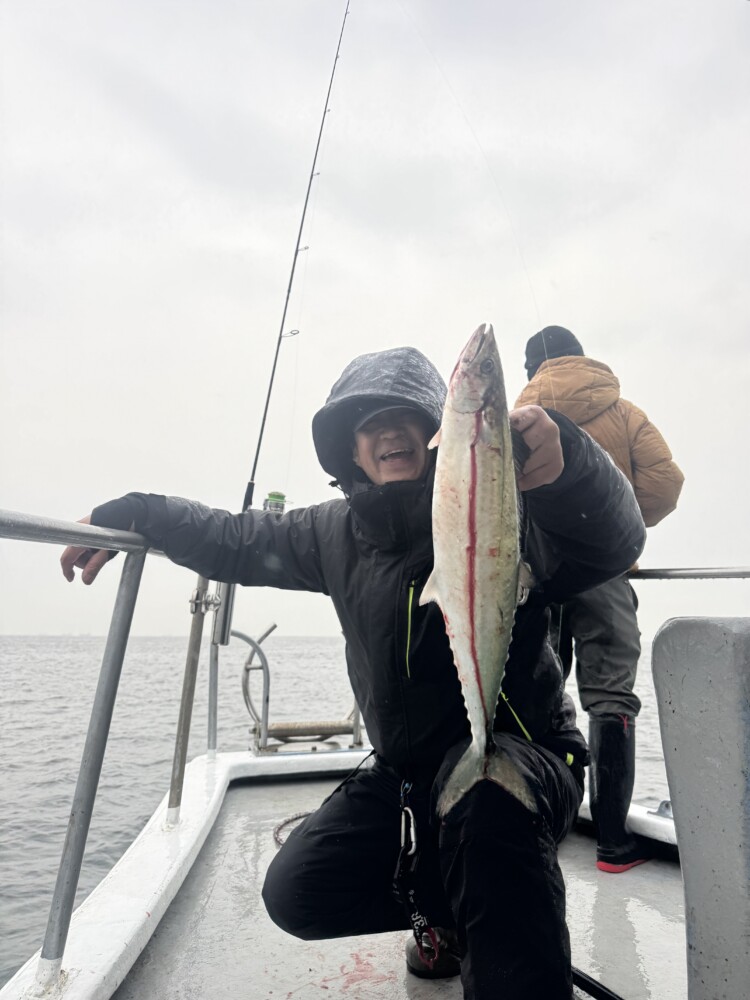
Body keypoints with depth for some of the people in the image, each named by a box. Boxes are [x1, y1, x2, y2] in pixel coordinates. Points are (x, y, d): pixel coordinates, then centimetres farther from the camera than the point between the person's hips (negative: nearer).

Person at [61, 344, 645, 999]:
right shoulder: (339, 532, 2)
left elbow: (611, 543, -33)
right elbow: (240, 542, 13)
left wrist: (565, 466, -54)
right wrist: (127, 517, 13)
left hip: (522, 755, -5)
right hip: (405, 773, 6)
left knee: (484, 791, -38)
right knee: (298, 894, -5)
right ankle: (448, 908, 18)